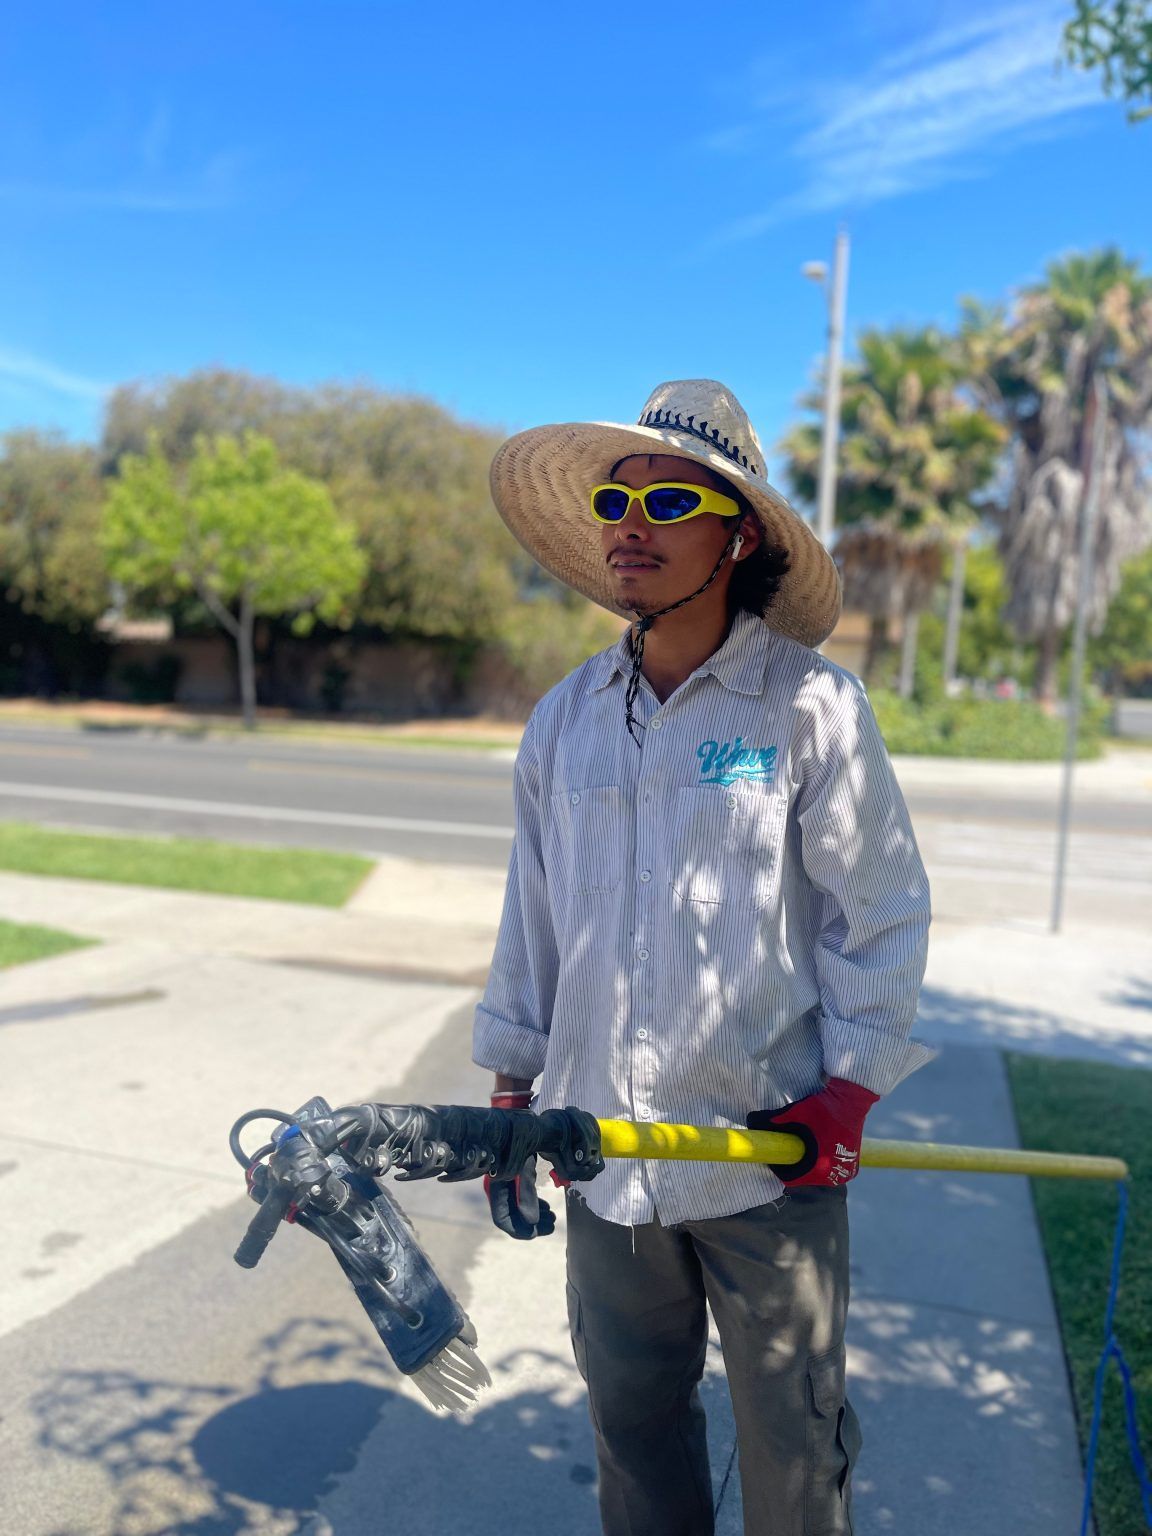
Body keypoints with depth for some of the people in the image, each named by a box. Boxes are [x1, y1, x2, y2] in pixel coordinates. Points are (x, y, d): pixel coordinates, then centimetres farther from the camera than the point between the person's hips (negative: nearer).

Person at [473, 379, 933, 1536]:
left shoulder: (812, 706, -9)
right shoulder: (565, 719, 3)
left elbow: (884, 911, -4)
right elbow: (533, 918, 9)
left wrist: (848, 1090, -9)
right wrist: (513, 1098, 10)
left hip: (772, 1152, -3)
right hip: (605, 1147, 4)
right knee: (631, 1418, 19)